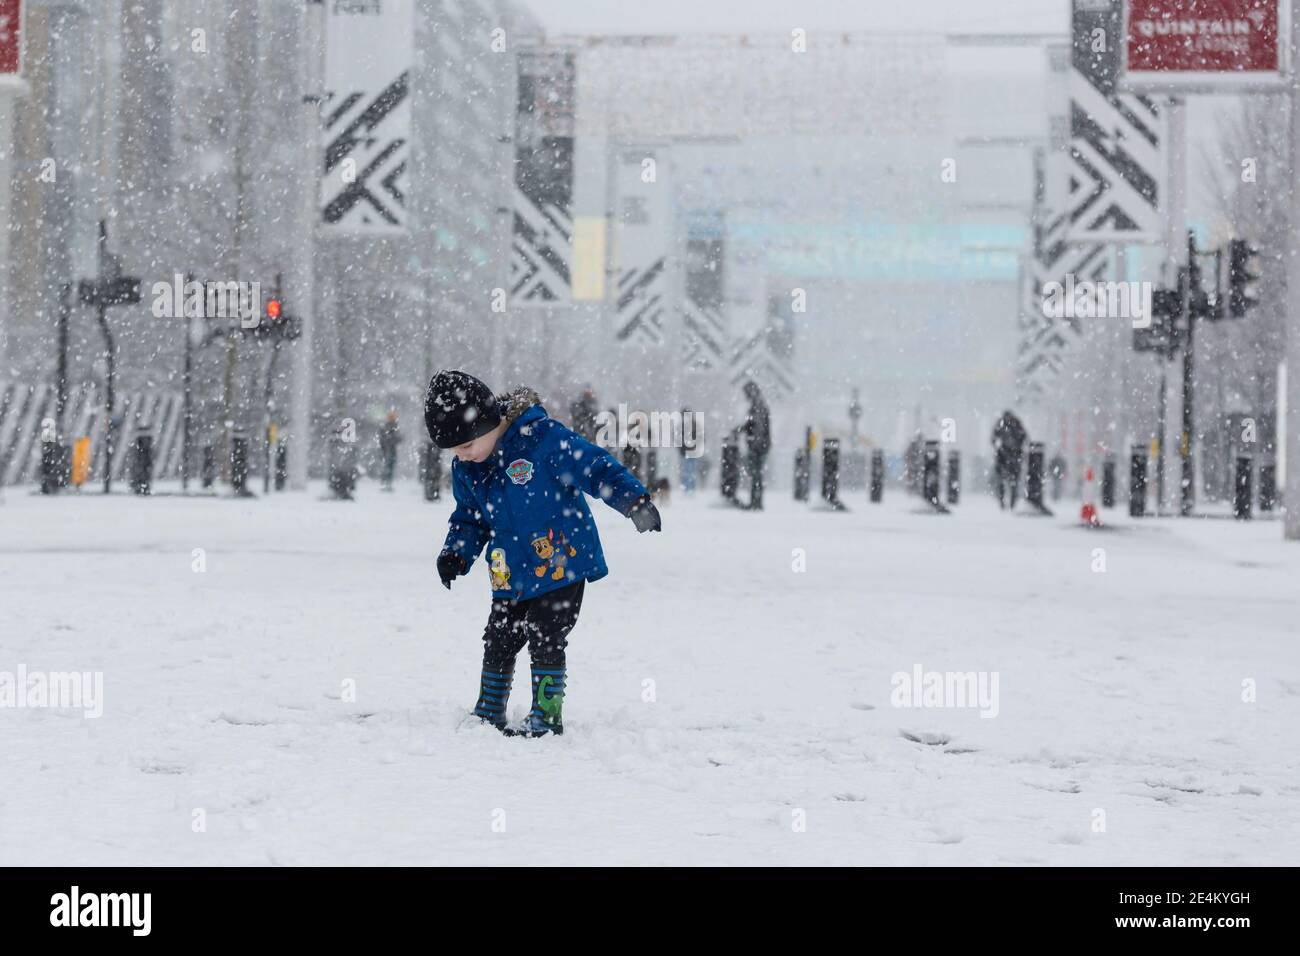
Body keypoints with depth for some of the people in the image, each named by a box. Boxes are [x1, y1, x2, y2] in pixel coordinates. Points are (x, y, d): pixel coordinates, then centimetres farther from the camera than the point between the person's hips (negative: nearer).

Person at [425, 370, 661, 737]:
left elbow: (595, 466, -20)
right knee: (498, 645, 12)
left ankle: (546, 718, 7)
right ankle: (487, 716, 26)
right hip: (511, 577, 6)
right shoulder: (465, 467, 2)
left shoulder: (542, 437, -19)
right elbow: (469, 517, 16)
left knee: (545, 644, -7)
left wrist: (633, 500, -33)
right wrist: (456, 553, -2)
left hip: (563, 567, -6)